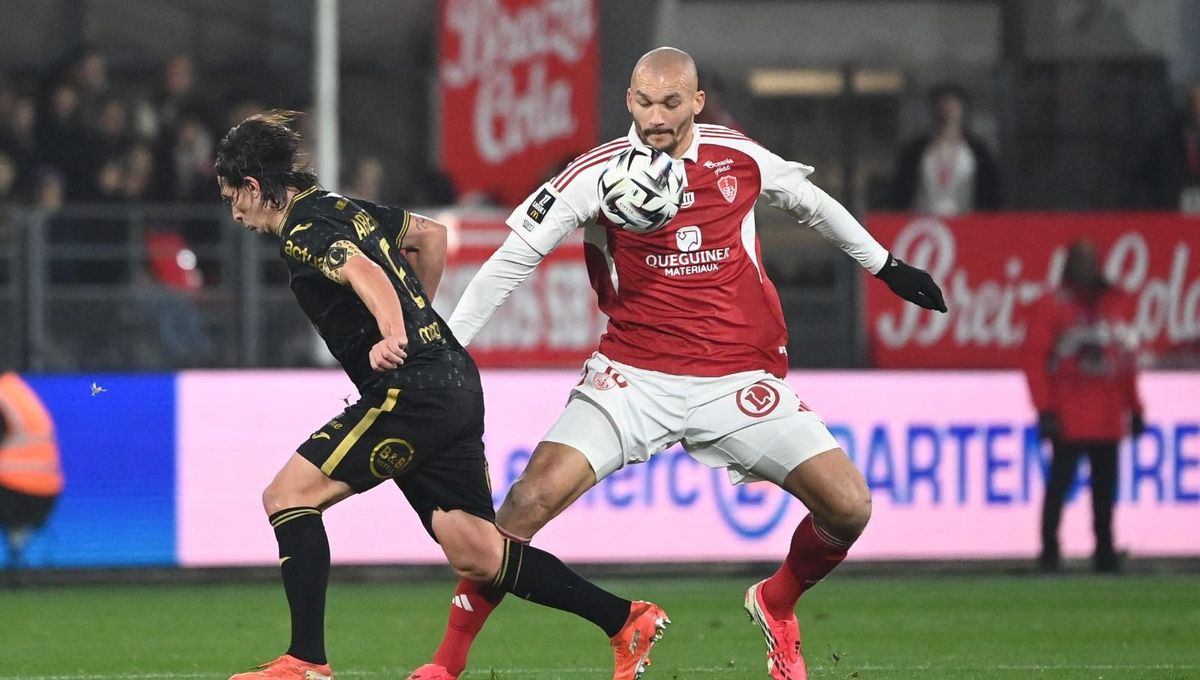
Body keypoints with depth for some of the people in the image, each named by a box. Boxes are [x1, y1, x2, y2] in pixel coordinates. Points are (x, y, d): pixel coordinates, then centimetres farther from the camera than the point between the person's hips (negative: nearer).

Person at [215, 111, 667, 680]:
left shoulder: (303, 233, -8)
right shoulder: (344, 209, 20)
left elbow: (363, 272, -28)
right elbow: (429, 233, 33)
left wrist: (393, 334, -45)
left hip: (413, 391, -9)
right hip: (456, 385, 9)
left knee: (288, 495, -6)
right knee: (477, 554, 7)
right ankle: (627, 621, 5)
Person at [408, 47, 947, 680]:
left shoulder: (739, 158, 1)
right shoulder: (597, 174, -8)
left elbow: (811, 202, 21)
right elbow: (512, 259, -5)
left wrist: (884, 265, 30)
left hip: (739, 380, 2)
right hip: (633, 377, -2)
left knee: (848, 505, -10)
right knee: (532, 497, -21)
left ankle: (776, 604, 23)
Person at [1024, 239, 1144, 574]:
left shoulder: (1117, 304, 12)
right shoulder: (1051, 307, -3)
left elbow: (1127, 360, 17)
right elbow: (1035, 360, -7)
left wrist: (1134, 407, 14)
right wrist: (1045, 410, -14)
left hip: (1108, 418, 5)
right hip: (1068, 419, -5)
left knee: (1105, 485, 6)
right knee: (1060, 483, -5)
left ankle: (1105, 550, 11)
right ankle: (1050, 550, 0)